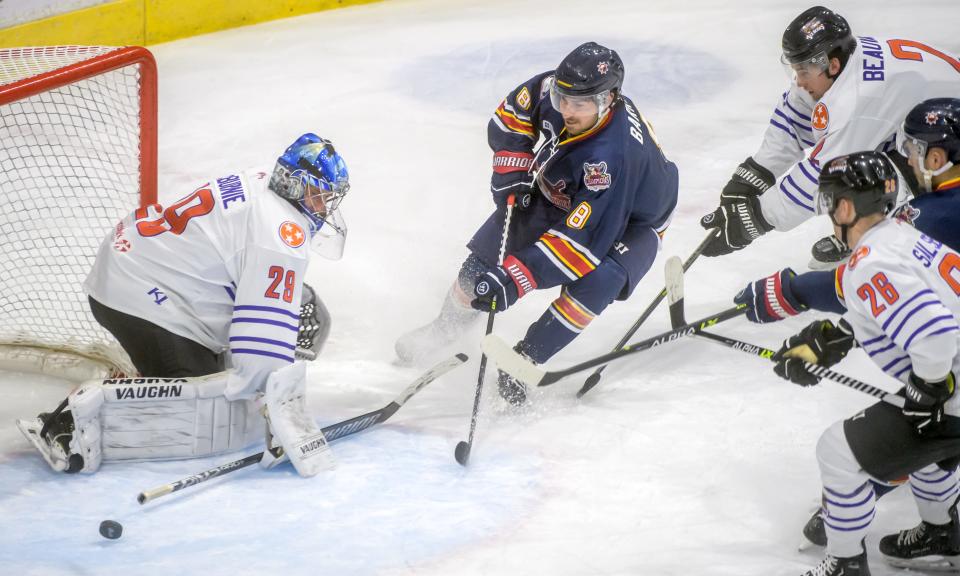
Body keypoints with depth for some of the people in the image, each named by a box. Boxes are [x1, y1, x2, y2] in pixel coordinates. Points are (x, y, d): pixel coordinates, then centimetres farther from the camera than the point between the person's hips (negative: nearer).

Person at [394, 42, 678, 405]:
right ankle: (447, 328, 28)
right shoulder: (551, 89, -26)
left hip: (630, 221, -6)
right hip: (560, 194, 6)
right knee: (486, 254, 0)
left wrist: (514, 280, -49)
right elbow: (511, 116, -2)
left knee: (594, 281, -33)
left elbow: (580, 238, -45)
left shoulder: (613, 156, -44)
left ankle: (524, 358, -17)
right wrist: (512, 170, -13)